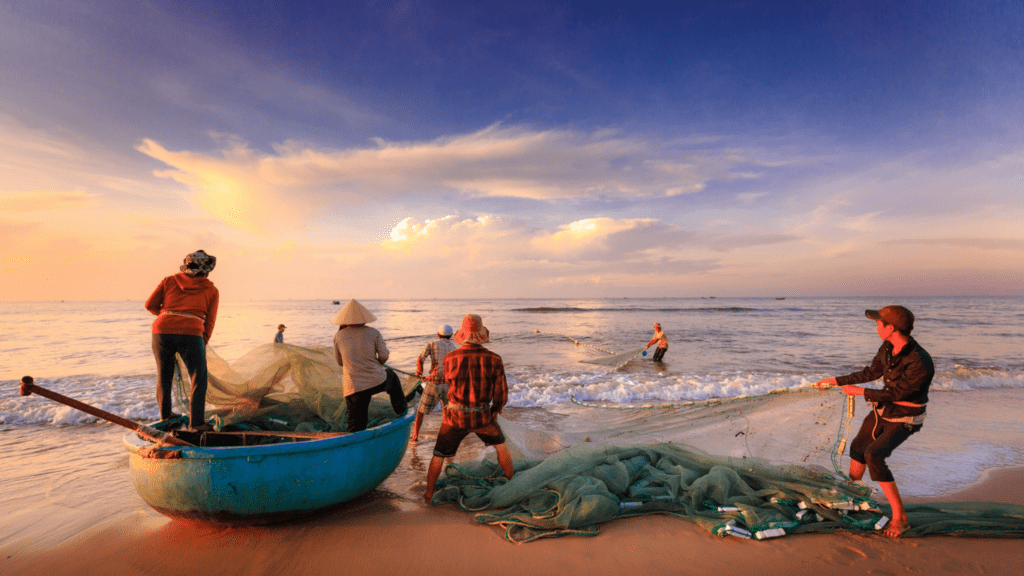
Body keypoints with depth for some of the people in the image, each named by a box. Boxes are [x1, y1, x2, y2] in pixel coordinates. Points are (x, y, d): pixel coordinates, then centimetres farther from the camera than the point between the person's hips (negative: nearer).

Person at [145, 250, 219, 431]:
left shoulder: (169, 280, 17)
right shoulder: (211, 290, 12)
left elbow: (150, 304, 15)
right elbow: (209, 322, 9)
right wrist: (202, 345, 19)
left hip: (162, 330, 4)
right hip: (190, 333, -3)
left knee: (164, 375, 21)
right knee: (199, 379, 7)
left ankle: (164, 414, 39)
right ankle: (196, 422, 4)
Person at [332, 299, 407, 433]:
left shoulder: (338, 336, 4)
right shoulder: (373, 333, 0)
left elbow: (340, 362, 15)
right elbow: (384, 356, -3)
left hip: (353, 388, 0)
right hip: (377, 382, 0)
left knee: (355, 427, 10)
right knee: (391, 375, 34)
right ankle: (401, 409, 42)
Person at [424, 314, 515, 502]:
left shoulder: (449, 358, -14)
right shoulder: (494, 359, -15)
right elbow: (501, 395, -8)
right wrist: (494, 410, 13)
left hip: (455, 417, 0)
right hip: (482, 416, 0)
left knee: (439, 455, 21)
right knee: (501, 446, 27)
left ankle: (429, 493, 34)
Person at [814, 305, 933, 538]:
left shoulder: (920, 363, -34)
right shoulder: (888, 348, -10)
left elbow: (896, 393, -26)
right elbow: (872, 373, 5)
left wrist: (860, 391, -16)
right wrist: (837, 380, 8)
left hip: (904, 419, -8)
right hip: (882, 410, 8)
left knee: (874, 456, -25)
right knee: (858, 447, 20)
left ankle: (900, 518, -12)